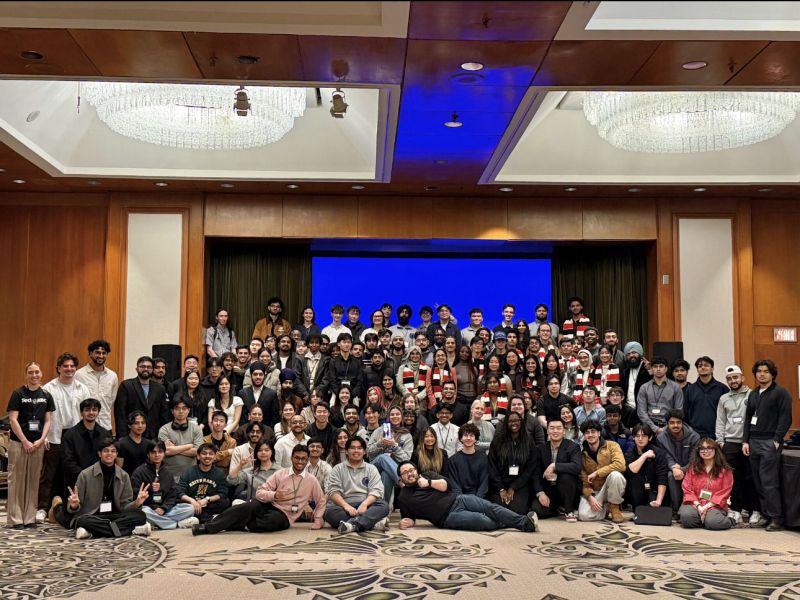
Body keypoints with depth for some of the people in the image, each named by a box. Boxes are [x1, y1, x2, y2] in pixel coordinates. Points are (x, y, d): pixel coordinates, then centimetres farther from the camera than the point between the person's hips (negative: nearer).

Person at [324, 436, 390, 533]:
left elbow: (376, 491, 2)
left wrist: (364, 504, -19)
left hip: (365, 505, 1)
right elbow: (333, 492, -1)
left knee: (383, 505, -28)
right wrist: (346, 506, -20)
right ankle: (373, 522, -40)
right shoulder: (338, 469, 14)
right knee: (329, 511, -33)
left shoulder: (371, 468, 16)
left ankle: (353, 524, -48)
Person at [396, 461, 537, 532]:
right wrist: (406, 522, -14)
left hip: (458, 499, 4)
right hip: (449, 517, -4)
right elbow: (409, 518, 9)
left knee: (490, 507, -15)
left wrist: (429, 482, -10)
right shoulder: (403, 498, 7)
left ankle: (524, 522, -14)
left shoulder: (427, 475, 15)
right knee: (486, 521, -21)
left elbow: (446, 485, 3)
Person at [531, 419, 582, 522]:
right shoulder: (540, 449, 3)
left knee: (566, 476, -34)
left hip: (566, 489, -2)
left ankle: (569, 511, -10)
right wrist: (540, 493, -16)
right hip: (547, 490, 2)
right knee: (537, 510, -25)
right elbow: (536, 474, 0)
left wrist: (554, 466, -31)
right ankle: (558, 508, 11)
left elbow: (577, 467, -26)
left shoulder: (573, 447, -6)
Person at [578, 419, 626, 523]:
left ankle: (614, 508, -10)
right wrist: (590, 497, -19)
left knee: (615, 474, -35)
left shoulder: (611, 446, -6)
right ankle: (605, 507, 8)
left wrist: (596, 473, -23)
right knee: (584, 515, -26)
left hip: (612, 488, -2)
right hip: (594, 491, 2)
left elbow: (620, 465, -24)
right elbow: (583, 480, -1)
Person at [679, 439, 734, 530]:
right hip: (695, 503, 1)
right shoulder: (692, 468, 11)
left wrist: (707, 506, -13)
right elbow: (687, 489, 5)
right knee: (686, 516, -33)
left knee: (712, 522, -32)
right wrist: (698, 505, -12)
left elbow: (723, 493, 0)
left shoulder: (724, 470, 6)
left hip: (714, 505, 0)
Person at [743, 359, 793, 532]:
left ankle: (777, 519, -4)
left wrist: (777, 440, -14)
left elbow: (785, 418, -8)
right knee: (759, 483, 6)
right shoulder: (753, 395, 19)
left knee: (769, 482, -10)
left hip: (770, 443, -7)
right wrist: (745, 441, 10)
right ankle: (766, 515, 12)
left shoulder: (780, 393, -2)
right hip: (753, 442, 7)